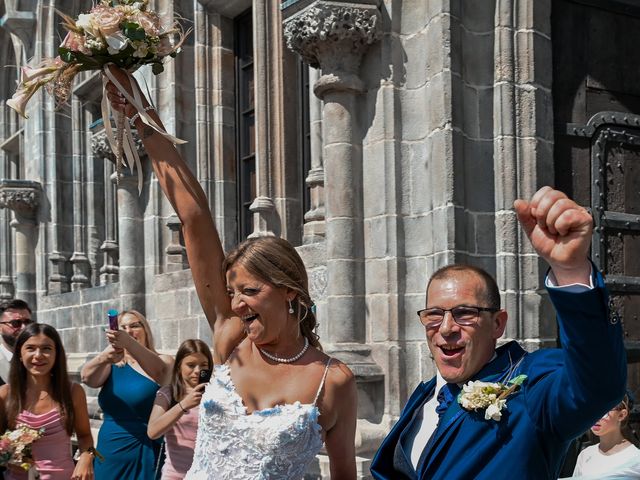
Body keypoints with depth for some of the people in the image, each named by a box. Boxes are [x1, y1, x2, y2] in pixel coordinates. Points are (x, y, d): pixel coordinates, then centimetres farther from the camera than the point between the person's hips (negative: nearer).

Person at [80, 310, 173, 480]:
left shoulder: (162, 361, -2)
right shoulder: (113, 365, 6)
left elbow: (158, 370, -26)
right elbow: (87, 378, -13)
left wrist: (128, 343, -43)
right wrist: (103, 358, -36)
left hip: (145, 455, -3)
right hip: (109, 455, 3)